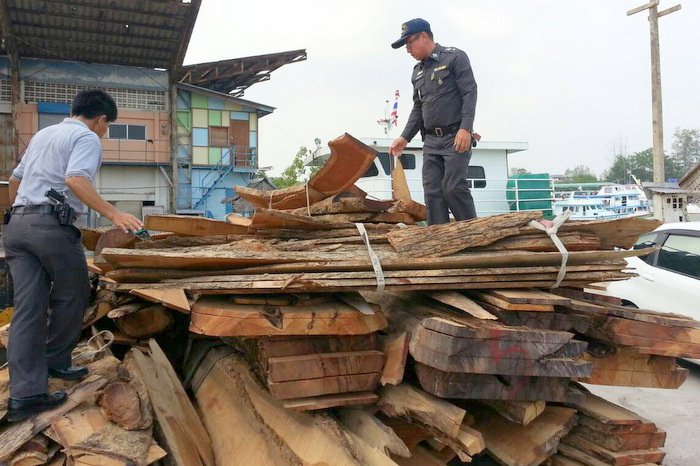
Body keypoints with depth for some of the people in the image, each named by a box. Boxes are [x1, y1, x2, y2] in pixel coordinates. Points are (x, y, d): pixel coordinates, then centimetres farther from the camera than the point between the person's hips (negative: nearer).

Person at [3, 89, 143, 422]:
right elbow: (75, 179, -19)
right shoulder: (87, 138, -1)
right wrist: (113, 214, -25)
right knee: (71, 296, 11)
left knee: (28, 308, 3)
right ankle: (55, 362, 25)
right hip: (52, 225, -8)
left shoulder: (42, 134, 25)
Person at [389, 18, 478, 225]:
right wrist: (405, 137, 12)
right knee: (432, 193, -2)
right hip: (431, 140, 6)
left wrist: (465, 128, -21)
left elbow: (470, 93, -9)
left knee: (453, 188, -15)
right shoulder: (417, 72, 19)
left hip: (456, 138, -6)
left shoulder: (454, 57, -1)